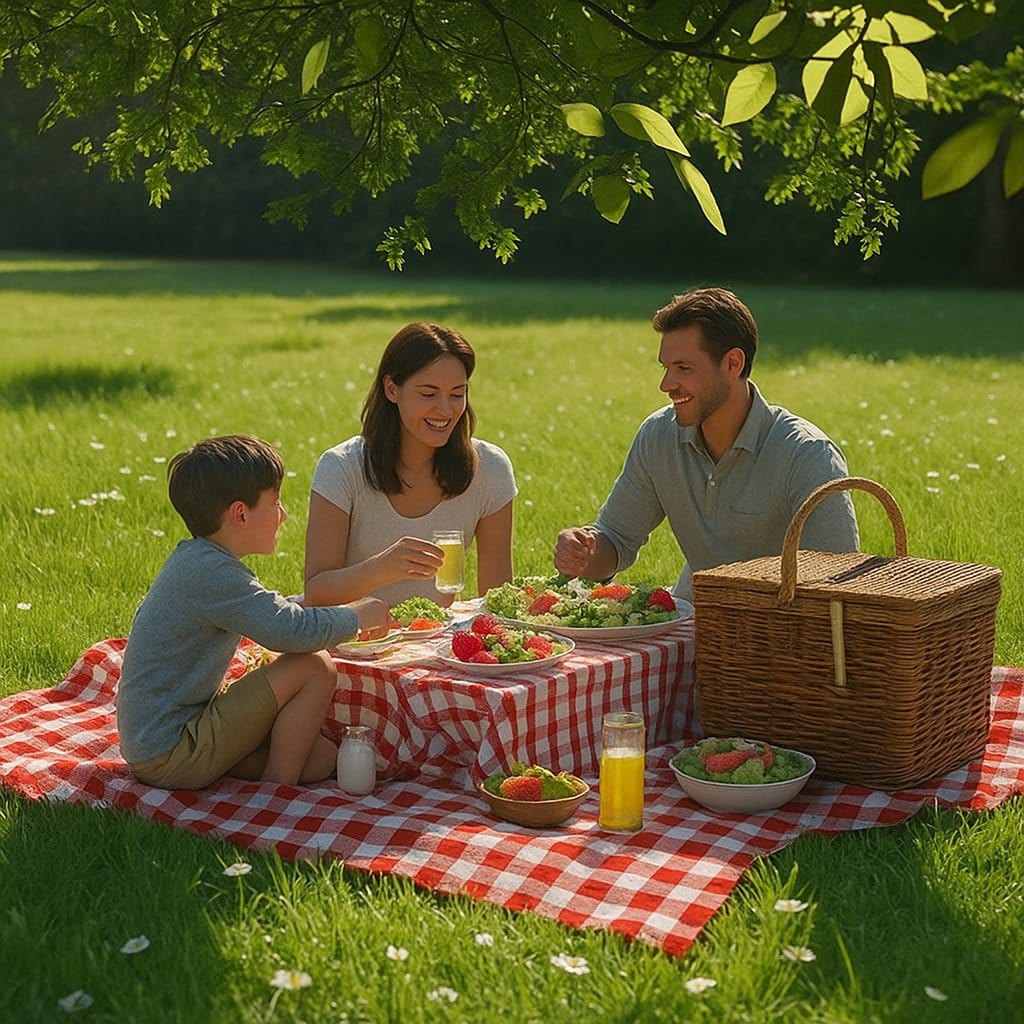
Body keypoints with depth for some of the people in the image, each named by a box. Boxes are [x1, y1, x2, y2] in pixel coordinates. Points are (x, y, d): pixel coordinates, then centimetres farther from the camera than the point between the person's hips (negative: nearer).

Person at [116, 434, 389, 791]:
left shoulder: (196, 562, 12)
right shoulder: (211, 572, -21)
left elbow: (272, 612, 31)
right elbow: (292, 631, -26)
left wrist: (348, 618, 26)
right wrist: (357, 616, -7)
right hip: (169, 756, -10)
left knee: (322, 759, 9)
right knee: (314, 669, -14)